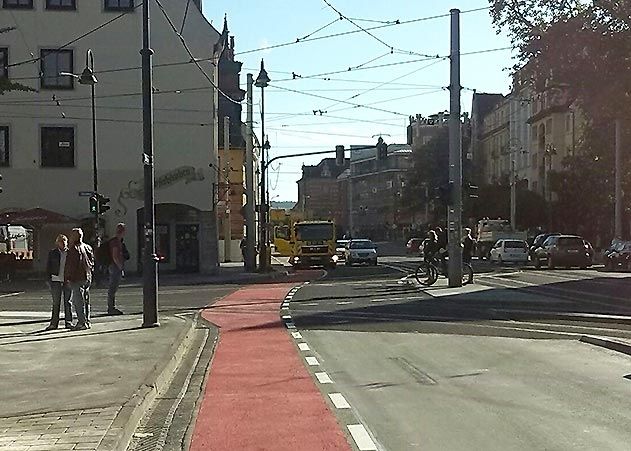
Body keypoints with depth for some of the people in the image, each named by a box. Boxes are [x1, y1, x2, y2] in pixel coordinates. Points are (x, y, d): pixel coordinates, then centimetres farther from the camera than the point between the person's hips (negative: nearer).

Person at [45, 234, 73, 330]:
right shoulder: (52, 253, 6)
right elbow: (48, 267, 8)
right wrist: (49, 279, 0)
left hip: (67, 281, 0)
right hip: (56, 280, 0)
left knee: (68, 302, 5)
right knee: (56, 303, 3)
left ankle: (68, 322, 12)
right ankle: (54, 323, 7)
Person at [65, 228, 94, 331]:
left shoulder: (74, 249, -13)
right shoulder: (88, 247, 12)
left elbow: (71, 265, -15)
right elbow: (92, 262, 16)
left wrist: (68, 277, -8)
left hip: (77, 279, -8)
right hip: (88, 278, 8)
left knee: (78, 301, -4)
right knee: (86, 301, 14)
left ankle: (82, 323, -5)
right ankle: (87, 321, 18)